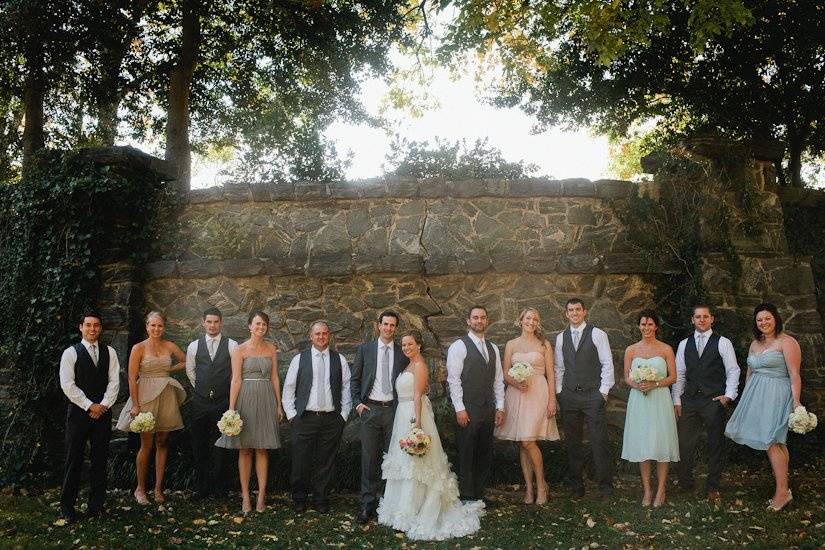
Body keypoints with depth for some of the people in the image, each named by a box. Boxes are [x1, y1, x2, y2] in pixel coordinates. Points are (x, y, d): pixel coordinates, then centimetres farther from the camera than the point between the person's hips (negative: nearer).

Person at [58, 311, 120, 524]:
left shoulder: (109, 352, 9)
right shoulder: (70, 353, -1)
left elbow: (114, 381, 4)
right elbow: (67, 385, -7)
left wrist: (103, 405, -8)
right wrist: (89, 406, -10)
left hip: (102, 412, 3)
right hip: (79, 412, -3)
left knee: (100, 460, 6)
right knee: (74, 460, 1)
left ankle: (96, 504, 16)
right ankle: (67, 507, 10)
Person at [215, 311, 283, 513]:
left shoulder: (271, 349, 8)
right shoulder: (240, 350, -2)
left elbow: (275, 378, 10)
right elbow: (236, 379, -6)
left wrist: (279, 405, 8)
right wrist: (231, 408, -10)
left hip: (266, 400, 2)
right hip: (246, 398, -2)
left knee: (262, 449, 5)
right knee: (245, 449, 5)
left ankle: (261, 495, 11)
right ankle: (245, 495, 13)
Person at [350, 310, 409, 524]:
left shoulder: (403, 354, 6)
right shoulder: (364, 349, 5)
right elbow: (355, 379, 7)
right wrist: (357, 403, -3)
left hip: (393, 409, 1)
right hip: (369, 409, 0)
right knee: (369, 458, 3)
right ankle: (368, 504, 12)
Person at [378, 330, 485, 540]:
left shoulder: (420, 366, -11)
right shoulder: (409, 366, 16)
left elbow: (418, 396, -18)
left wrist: (416, 423, -23)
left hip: (414, 416, -9)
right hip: (403, 417, 9)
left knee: (413, 463, -4)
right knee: (403, 461, 14)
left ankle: (411, 513, 2)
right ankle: (403, 509, 24)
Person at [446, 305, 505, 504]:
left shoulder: (493, 348, 14)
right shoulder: (459, 346, -5)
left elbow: (498, 380, 15)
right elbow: (453, 379, -9)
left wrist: (500, 407, 8)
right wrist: (460, 408, -14)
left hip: (488, 410, 6)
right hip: (468, 410, -6)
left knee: (485, 455, 11)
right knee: (466, 455, 0)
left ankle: (479, 495, 22)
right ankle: (467, 498, 11)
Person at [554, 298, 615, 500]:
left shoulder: (597, 334, -1)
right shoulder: (561, 337, 10)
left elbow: (607, 363, -3)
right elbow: (559, 367, 12)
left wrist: (603, 391, -7)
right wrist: (559, 392, 6)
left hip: (593, 395, -3)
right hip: (569, 397, 3)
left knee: (599, 441, -3)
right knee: (572, 443, 8)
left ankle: (605, 486, 8)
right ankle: (576, 486, 18)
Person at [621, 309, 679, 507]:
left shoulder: (666, 349, 1)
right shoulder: (631, 350, 5)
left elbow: (673, 377, 1)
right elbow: (626, 377, 7)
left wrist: (655, 384, -15)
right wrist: (637, 385, -13)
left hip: (660, 400, -2)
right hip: (638, 400, 2)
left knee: (661, 442, 0)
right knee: (642, 444, 5)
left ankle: (661, 490, 12)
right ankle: (647, 490, 15)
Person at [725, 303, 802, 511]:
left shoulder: (786, 342, -7)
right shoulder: (755, 343, 15)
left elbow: (794, 375, -12)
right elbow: (750, 372, 19)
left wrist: (796, 403, -17)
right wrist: (746, 399, 17)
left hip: (776, 395, -7)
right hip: (756, 396, 7)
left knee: (770, 441, -9)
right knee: (776, 443, 9)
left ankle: (782, 491, -1)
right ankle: (782, 488, 13)